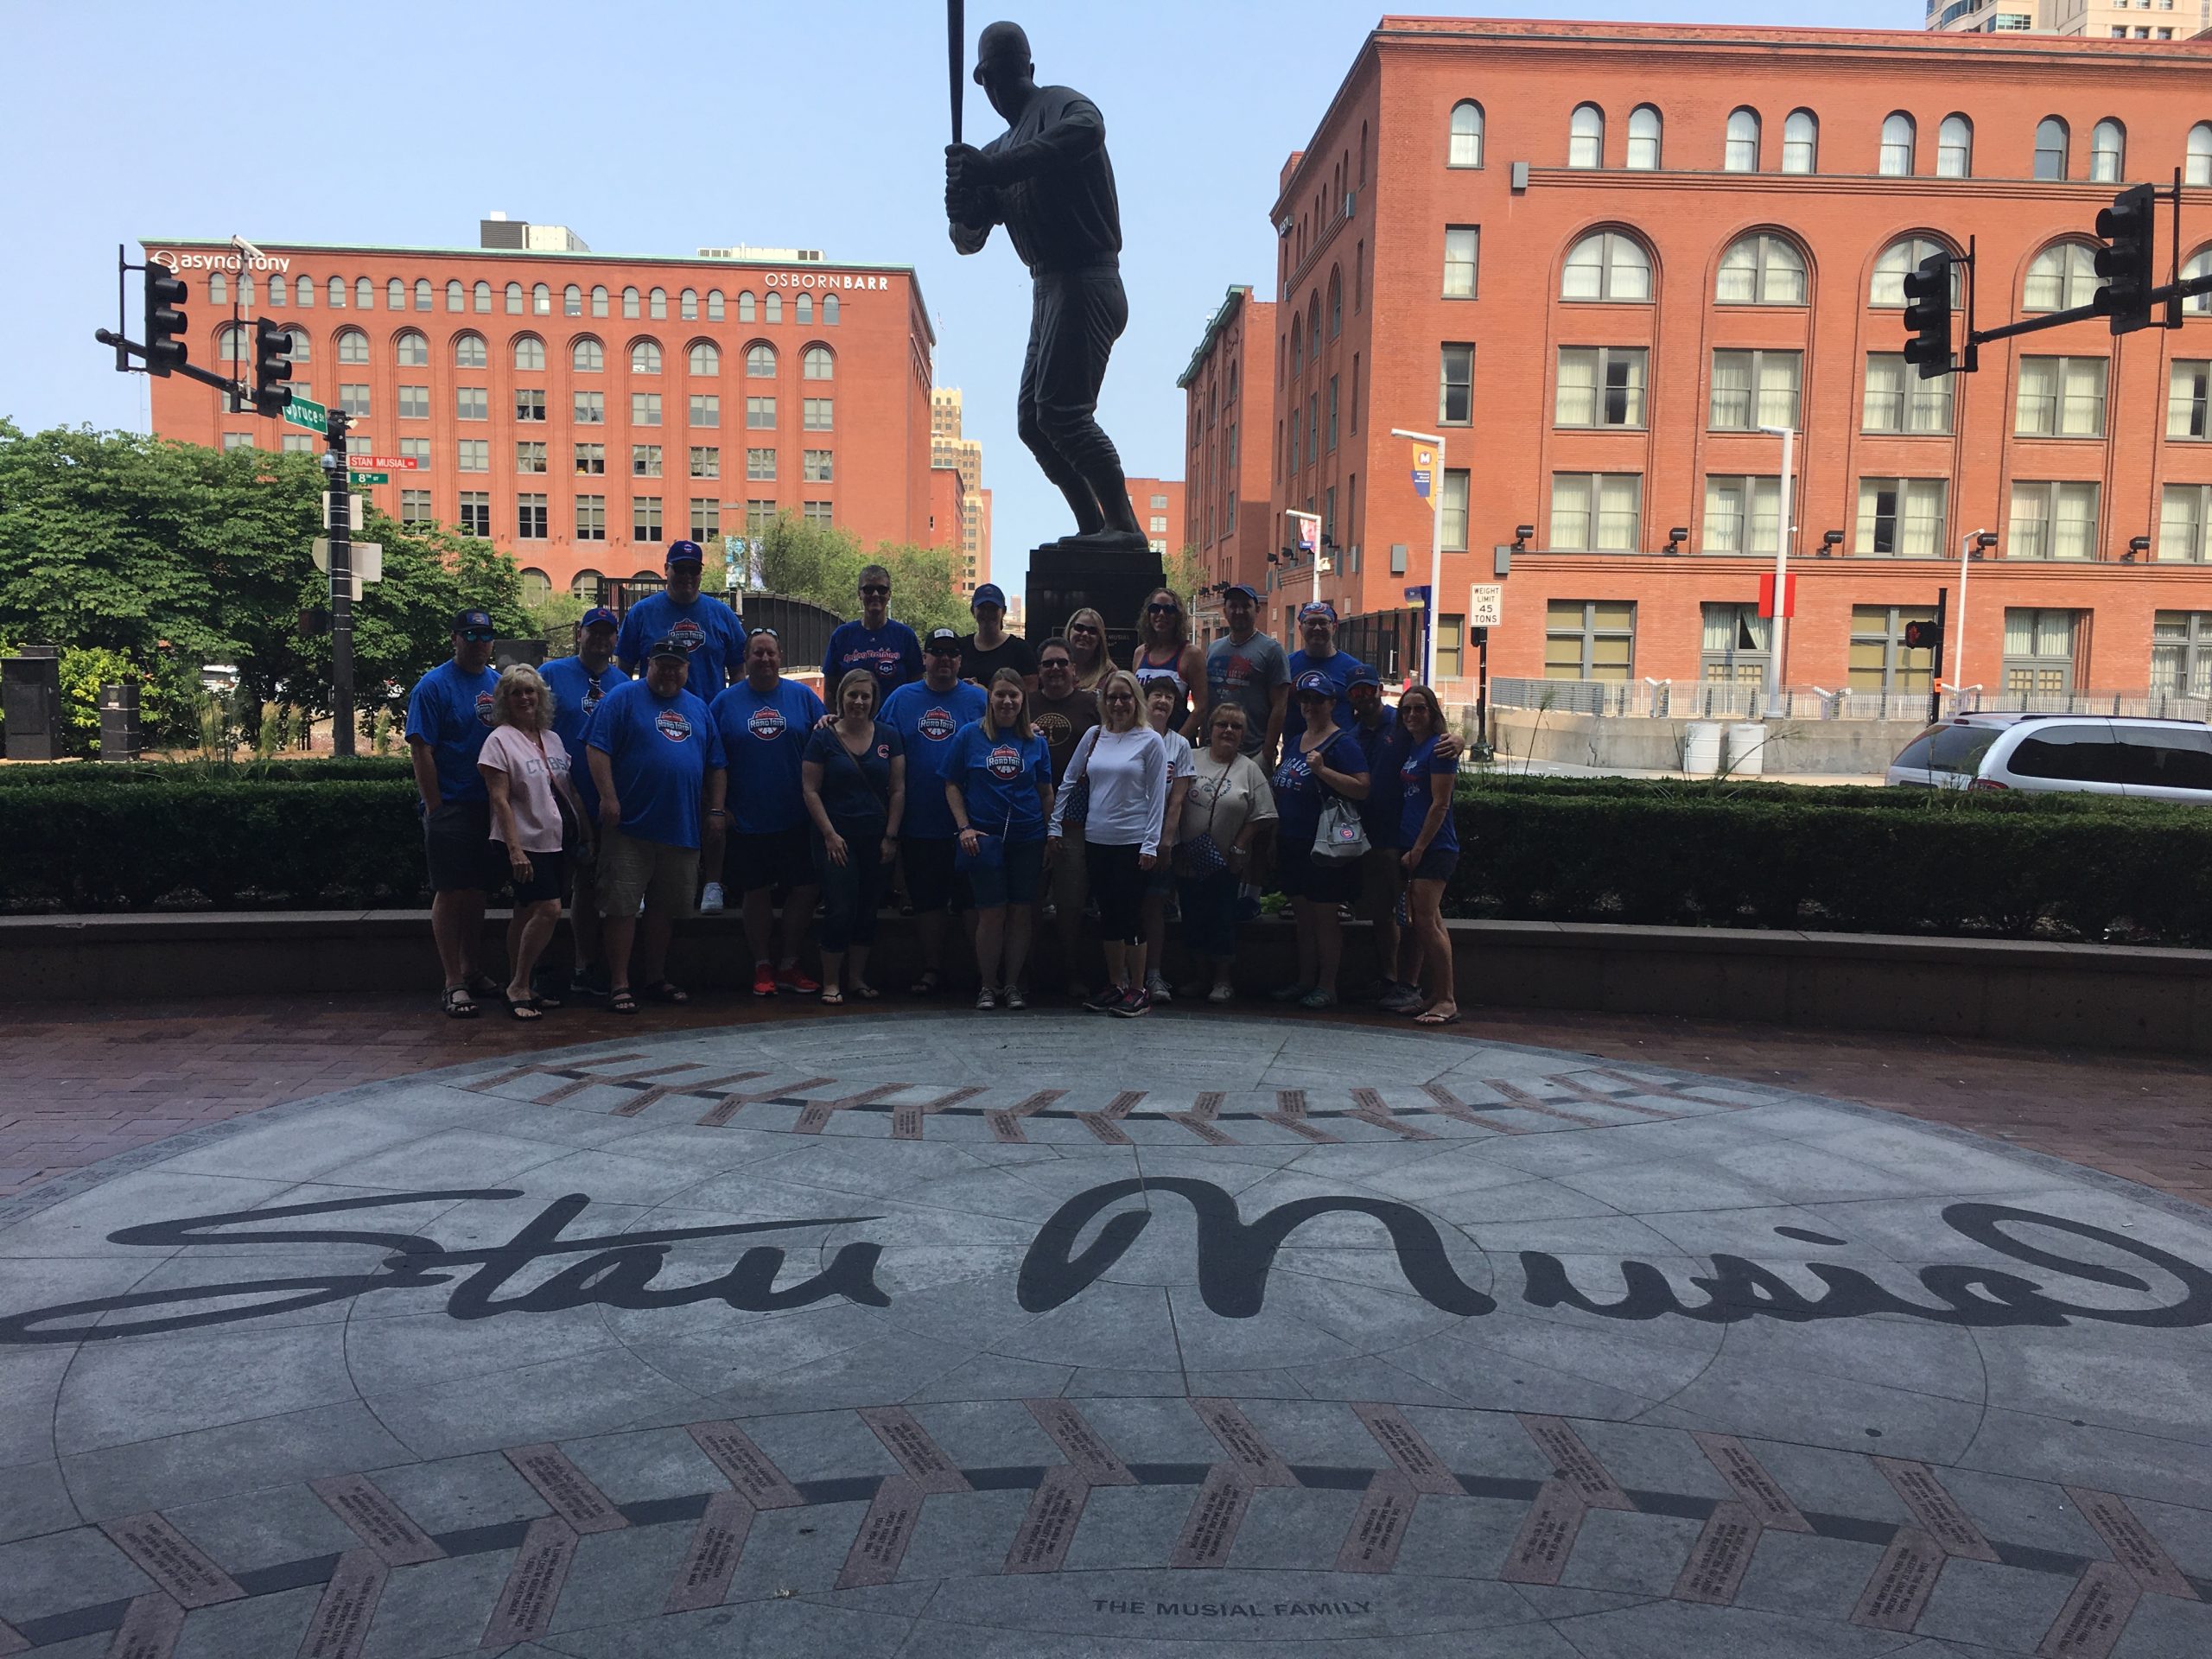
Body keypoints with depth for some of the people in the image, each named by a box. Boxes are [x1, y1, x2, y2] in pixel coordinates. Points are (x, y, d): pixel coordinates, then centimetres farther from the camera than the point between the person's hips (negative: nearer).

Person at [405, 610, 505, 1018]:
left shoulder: (499, 684, 11)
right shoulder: (433, 686, -7)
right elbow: (421, 750, -11)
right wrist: (435, 809, -14)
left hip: (489, 807, 6)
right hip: (450, 808, -6)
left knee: (477, 891, 13)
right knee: (450, 893, -3)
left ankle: (470, 971, 24)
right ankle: (454, 984, 1)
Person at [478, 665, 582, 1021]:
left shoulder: (553, 739, 14)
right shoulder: (500, 740, -6)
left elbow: (570, 791, 21)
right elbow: (500, 799, -12)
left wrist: (585, 832, 14)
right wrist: (514, 847, -18)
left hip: (556, 841, 6)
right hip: (525, 842, -6)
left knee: (527, 913, 10)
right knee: (549, 908, -16)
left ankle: (519, 989, 14)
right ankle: (519, 988, -6)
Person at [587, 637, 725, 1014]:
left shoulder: (698, 708, 17)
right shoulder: (623, 697, 0)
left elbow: (715, 765, 19)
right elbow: (598, 750, -9)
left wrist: (717, 810, 10)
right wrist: (608, 798, -17)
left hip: (682, 828, 5)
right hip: (630, 826, -5)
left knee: (665, 908, 12)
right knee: (621, 906, -4)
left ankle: (656, 978, 22)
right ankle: (619, 984, 1)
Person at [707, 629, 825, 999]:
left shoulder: (803, 697, 4)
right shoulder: (726, 701, 4)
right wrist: (716, 807, -1)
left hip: (797, 818, 1)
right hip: (748, 820, -1)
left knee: (805, 889, 1)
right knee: (757, 893, 7)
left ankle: (789, 965, 16)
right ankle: (763, 966, 19)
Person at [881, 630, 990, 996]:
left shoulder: (979, 700, 3)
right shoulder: (901, 699, 6)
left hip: (967, 824, -1)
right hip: (919, 824, 1)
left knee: (972, 899, 4)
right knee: (927, 900, 8)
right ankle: (932, 969, 18)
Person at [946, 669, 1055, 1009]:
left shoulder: (1036, 741, 7)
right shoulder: (970, 735, 2)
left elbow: (1046, 792, 10)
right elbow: (952, 786, 4)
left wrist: (1051, 838, 6)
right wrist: (964, 827, -6)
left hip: (1028, 839, 2)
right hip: (984, 837, -2)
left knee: (1020, 913, 4)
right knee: (991, 913, -2)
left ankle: (1012, 984, 15)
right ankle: (988, 985, 10)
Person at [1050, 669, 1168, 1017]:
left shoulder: (1150, 741, -4)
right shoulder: (1094, 736, 7)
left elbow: (1157, 796, -5)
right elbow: (1070, 782, 13)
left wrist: (1151, 844, -9)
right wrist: (1056, 825, 9)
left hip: (1132, 842, -4)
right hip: (1097, 840, 4)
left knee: (1130, 913, -2)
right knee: (1107, 913, 10)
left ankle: (1138, 990, 8)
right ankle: (1114, 984, 21)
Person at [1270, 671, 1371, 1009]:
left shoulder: (1342, 743, -9)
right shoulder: (1293, 742, 15)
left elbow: (1362, 788, -19)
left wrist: (1322, 770, -26)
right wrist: (1275, 838, 20)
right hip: (1292, 842, 8)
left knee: (1325, 918, 0)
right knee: (1303, 917, 14)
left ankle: (1327, 986, 7)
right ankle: (1305, 981, 22)